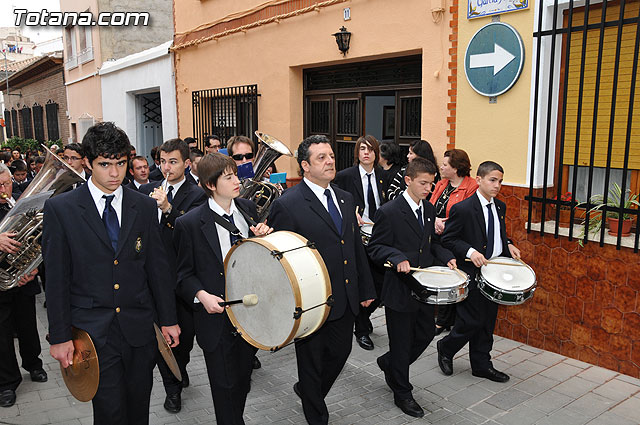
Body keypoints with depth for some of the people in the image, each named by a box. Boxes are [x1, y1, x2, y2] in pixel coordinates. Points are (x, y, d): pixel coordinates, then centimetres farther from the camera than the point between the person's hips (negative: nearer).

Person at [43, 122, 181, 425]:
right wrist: (60, 336, -4)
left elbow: (158, 266, 6)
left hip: (139, 329, 3)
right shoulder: (60, 208, -4)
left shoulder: (144, 206, 4)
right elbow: (56, 278, -3)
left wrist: (168, 319, 7)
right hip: (92, 332, -2)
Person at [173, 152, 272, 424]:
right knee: (225, 385, 10)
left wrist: (263, 235, -9)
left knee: (243, 379, 20)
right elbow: (184, 274, -5)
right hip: (217, 316, -4)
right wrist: (201, 295, -22)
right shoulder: (190, 223, -12)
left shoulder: (248, 209, 1)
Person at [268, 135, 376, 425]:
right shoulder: (287, 205, -16)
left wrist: (366, 289, 13)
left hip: (346, 301, 7)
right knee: (312, 363, 13)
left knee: (340, 353, 21)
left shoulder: (345, 199, 7)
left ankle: (307, 390, 49)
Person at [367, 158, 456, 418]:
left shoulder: (429, 209, 6)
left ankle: (389, 363, 42)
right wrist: (398, 258, -30)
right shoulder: (389, 212, -17)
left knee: (426, 335, 18)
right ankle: (402, 392, 29)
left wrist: (447, 258, -1)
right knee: (402, 343, 8)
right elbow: (375, 248, -14)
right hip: (400, 289, -7)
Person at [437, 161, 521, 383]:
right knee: (473, 321, -2)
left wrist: (508, 245, 2)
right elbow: (447, 239, -12)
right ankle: (446, 348, 24)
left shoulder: (500, 207, 9)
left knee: (487, 323, 14)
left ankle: (482, 365, 28)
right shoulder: (462, 209, -15)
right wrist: (470, 252, -24)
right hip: (472, 273, -7)